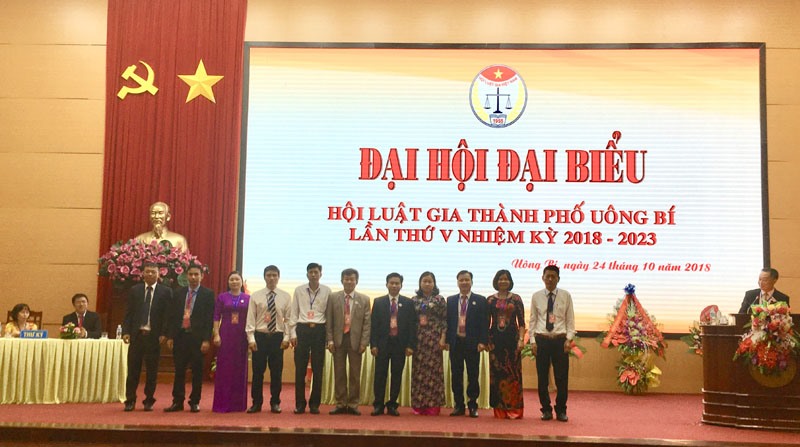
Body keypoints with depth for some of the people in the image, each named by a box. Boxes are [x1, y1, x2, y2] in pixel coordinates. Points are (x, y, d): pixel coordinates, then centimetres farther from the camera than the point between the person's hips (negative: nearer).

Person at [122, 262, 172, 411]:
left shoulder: (165, 292, 1)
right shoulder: (134, 290, 8)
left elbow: (168, 314, -1)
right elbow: (128, 313, 7)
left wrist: (164, 333, -9)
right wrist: (126, 331, -3)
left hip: (154, 336, -2)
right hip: (136, 334, 2)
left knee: (152, 371, 5)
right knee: (133, 370, 4)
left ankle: (149, 401, 15)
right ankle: (130, 400, 13)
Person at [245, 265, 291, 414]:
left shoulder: (285, 296, 4)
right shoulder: (256, 296, 2)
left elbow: (288, 319, 3)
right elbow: (250, 319, 0)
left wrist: (286, 338, -5)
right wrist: (251, 338, -7)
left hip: (277, 337, 1)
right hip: (260, 336, 0)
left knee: (277, 372, 6)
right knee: (257, 371, 4)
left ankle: (275, 403, 17)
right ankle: (256, 403, 14)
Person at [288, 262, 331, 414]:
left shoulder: (327, 291, 2)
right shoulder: (299, 290, 4)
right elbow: (294, 313, 7)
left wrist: (329, 336, 0)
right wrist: (293, 333, 0)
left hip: (319, 330, 0)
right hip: (302, 329, 0)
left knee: (318, 369, 4)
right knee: (300, 368, 1)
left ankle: (314, 404, 15)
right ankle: (300, 403, 11)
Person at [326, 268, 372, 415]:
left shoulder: (364, 299, 4)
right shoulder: (333, 298, 5)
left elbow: (366, 322, 2)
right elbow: (329, 320, 3)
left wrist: (364, 342, -6)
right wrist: (330, 339, -4)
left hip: (355, 340, 0)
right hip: (338, 339, 0)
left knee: (355, 374, 4)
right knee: (339, 374, 4)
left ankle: (353, 404, 11)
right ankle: (340, 404, 12)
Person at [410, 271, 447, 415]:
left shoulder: (439, 300, 4)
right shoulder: (415, 300, 9)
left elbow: (444, 320, 1)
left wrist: (443, 338, -8)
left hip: (434, 338, -2)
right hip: (418, 338, 2)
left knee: (433, 370, -3)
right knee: (418, 370, 2)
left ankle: (433, 405, 2)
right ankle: (419, 405, 8)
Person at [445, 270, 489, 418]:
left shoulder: (480, 300, 2)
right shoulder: (451, 300, 10)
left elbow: (484, 322, -3)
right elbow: (448, 321, 8)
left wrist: (482, 341, -11)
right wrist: (447, 340, 0)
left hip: (472, 343, -2)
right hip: (456, 342, 3)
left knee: (473, 376, 2)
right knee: (456, 375, 6)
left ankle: (473, 406, 10)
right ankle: (458, 406, 14)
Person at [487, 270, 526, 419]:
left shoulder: (516, 299, 4)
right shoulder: (490, 300, 8)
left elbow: (521, 322, 2)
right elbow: (487, 322, 9)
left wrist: (521, 339, -8)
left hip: (512, 338, -1)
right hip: (495, 339, 1)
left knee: (513, 373, -1)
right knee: (496, 373, 2)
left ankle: (514, 409, 5)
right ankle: (499, 409, 9)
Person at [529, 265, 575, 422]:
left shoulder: (566, 296, 2)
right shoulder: (536, 296, 5)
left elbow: (570, 319, 3)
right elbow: (533, 320, 7)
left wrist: (569, 339, -7)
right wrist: (532, 341, 0)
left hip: (560, 340, -1)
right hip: (541, 340, 1)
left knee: (562, 377, 2)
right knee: (542, 377, 5)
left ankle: (561, 410, 16)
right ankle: (546, 410, 18)